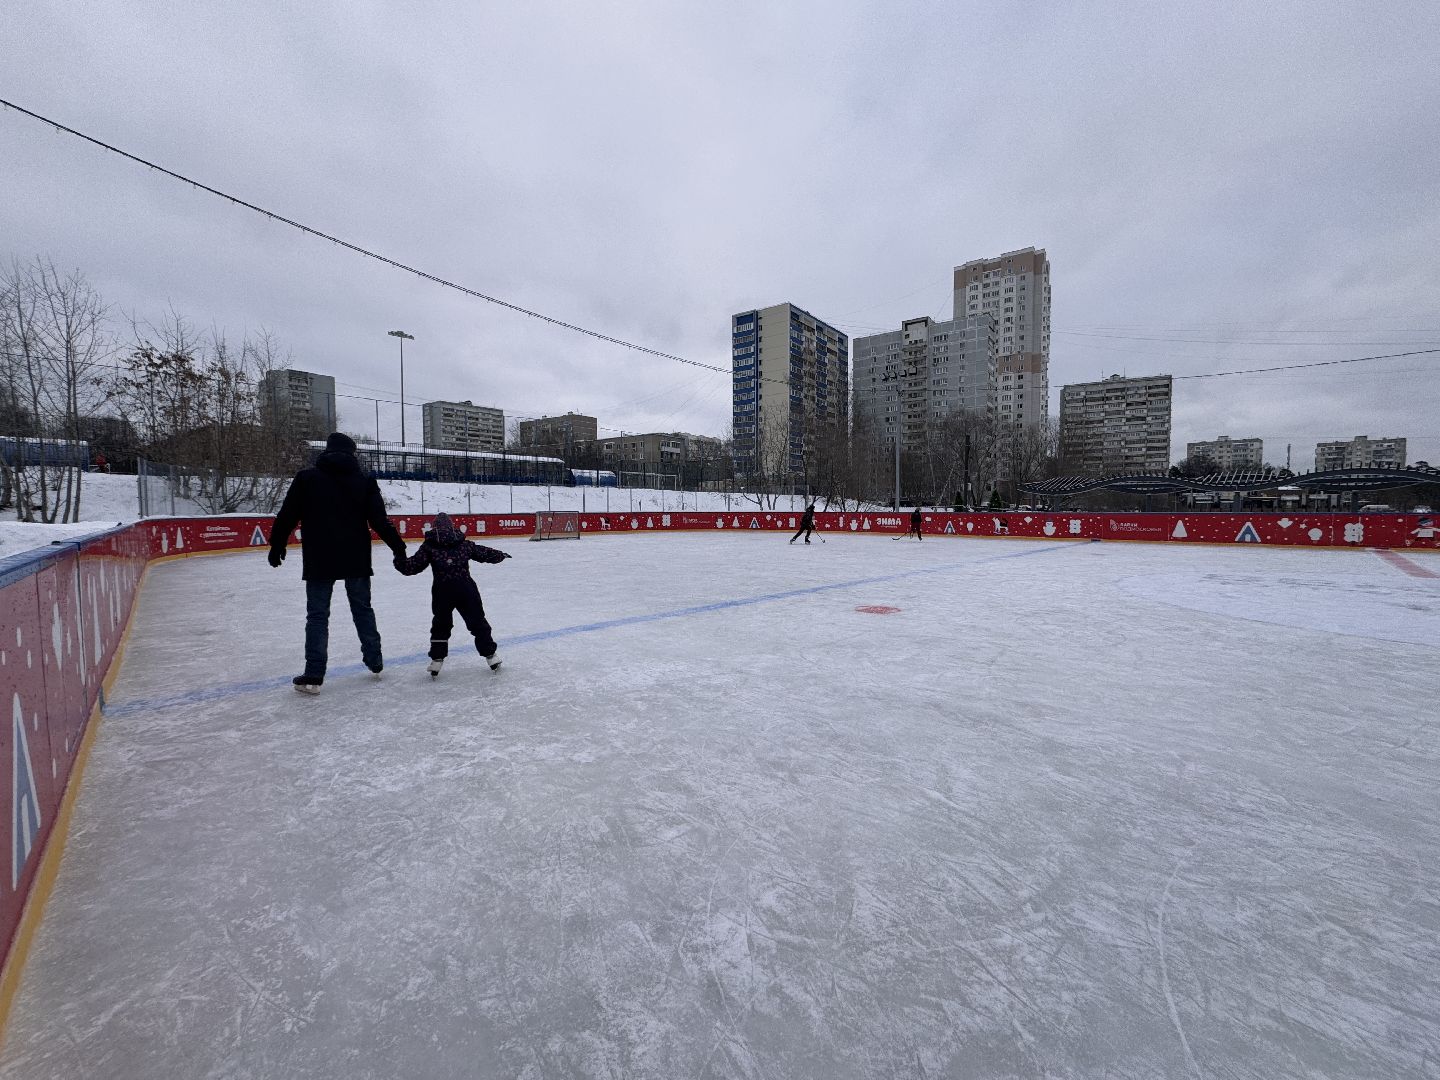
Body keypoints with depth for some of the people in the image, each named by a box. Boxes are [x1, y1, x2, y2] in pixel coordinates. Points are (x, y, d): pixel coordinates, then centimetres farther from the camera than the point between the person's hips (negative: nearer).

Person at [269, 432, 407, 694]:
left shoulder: (307, 478, -1)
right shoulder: (365, 480, 1)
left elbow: (287, 516, 0)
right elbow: (379, 519, -3)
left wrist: (277, 546, 13)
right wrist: (398, 546, 4)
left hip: (319, 560, -1)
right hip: (357, 559, 2)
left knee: (317, 615, 4)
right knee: (363, 609, 15)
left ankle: (313, 676, 3)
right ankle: (375, 661, 24)